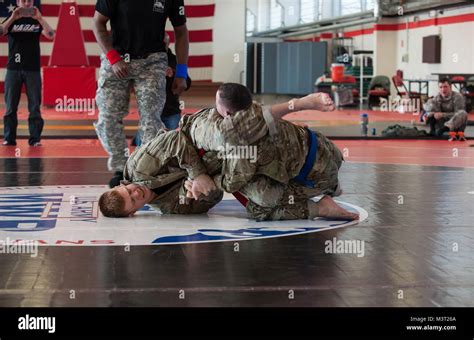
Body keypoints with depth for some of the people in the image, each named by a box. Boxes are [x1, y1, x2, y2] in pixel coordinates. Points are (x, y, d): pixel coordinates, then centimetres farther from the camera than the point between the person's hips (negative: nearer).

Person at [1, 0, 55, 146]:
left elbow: (50, 35, -10)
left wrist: (39, 18, -20)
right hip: (13, 68, 1)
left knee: (35, 107, -2)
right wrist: (13, 18, -21)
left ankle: (35, 138, 2)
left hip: (33, 69, 0)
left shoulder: (37, 21, 6)